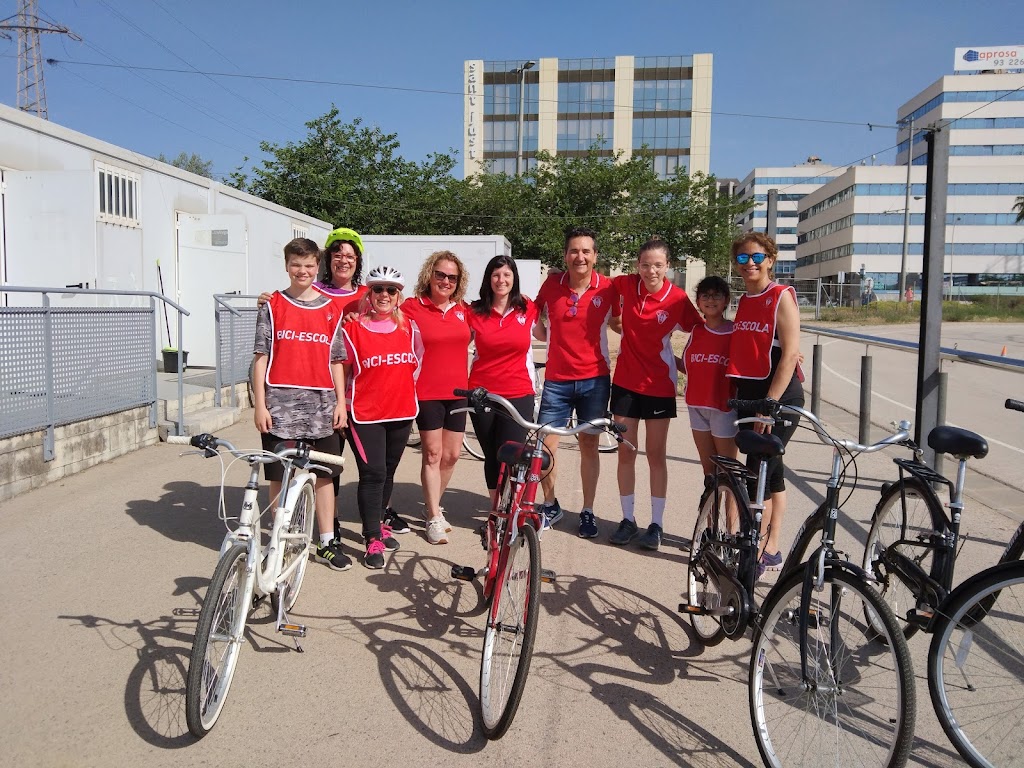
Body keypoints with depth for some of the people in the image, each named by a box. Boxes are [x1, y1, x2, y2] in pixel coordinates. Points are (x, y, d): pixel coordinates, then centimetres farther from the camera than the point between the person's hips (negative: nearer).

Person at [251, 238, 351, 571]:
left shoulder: (330, 310, 9)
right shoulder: (272, 306, 3)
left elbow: (336, 361, 10)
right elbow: (261, 358, 1)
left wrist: (341, 403, 4)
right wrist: (260, 404, -5)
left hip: (320, 404, 2)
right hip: (280, 402, -2)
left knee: (324, 474, 6)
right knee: (279, 476, 5)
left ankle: (327, 543, 16)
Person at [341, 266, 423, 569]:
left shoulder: (409, 328, 4)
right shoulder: (353, 328, -7)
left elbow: (417, 362, 17)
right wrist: (343, 401, -3)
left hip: (401, 411, 4)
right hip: (365, 413, -4)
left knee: (388, 472, 15)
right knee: (372, 474, -8)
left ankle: (377, 524, 33)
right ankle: (373, 539, 2)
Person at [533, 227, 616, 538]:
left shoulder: (608, 288, -6)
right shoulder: (551, 284, -2)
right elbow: (534, 314, 16)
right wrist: (541, 331, 0)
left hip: (594, 379, -1)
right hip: (556, 380, 1)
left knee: (589, 445, 8)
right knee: (546, 445, 0)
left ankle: (588, 511, 22)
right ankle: (550, 505, 23)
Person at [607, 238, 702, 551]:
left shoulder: (678, 298, -13)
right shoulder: (625, 285, -6)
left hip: (659, 385, -2)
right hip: (625, 382, 2)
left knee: (656, 455, 7)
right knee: (625, 453, 8)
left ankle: (656, 524, 18)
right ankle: (628, 519, 21)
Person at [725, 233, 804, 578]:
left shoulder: (782, 296, -10)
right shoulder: (744, 301, 11)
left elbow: (789, 354, -16)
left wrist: (769, 404, -20)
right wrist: (741, 397, 11)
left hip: (779, 398, -7)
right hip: (748, 395, 7)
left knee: (758, 476, -7)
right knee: (772, 474, 13)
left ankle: (757, 552, 5)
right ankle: (772, 549, 22)